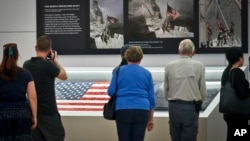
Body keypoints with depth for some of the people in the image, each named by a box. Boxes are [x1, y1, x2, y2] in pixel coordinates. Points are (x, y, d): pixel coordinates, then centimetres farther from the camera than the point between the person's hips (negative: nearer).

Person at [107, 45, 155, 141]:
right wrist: (151, 119, 16)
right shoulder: (146, 73, 10)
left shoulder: (119, 70, 6)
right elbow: (151, 97, 10)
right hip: (142, 111, 1)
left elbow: (111, 92, 2)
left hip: (123, 110, -1)